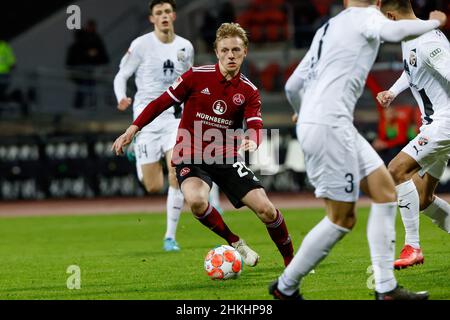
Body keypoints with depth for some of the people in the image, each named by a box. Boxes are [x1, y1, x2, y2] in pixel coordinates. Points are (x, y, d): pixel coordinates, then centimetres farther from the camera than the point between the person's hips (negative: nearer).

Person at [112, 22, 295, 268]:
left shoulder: (249, 91, 0)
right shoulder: (197, 76, -7)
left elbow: (255, 126, -12)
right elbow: (162, 102, -2)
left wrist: (252, 141, -37)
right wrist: (132, 130, -6)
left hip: (227, 158, 2)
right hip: (190, 157, -2)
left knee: (265, 208, -11)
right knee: (196, 200, -35)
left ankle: (291, 259, 14)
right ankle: (234, 243, -9)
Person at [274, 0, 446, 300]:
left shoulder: (327, 29, 21)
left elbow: (292, 87, 24)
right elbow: (393, 31, -27)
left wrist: (305, 113, 46)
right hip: (328, 125, -9)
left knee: (385, 191, 8)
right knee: (342, 219, -3)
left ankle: (386, 287, 4)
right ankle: (285, 287, 8)